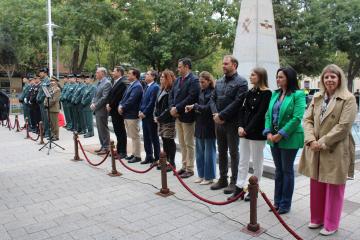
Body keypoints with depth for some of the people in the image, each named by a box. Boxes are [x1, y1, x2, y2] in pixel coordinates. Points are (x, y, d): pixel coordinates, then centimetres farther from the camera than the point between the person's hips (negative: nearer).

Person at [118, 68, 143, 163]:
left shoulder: (137, 86, -14)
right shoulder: (131, 85, 15)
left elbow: (131, 100, -21)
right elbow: (124, 97, 16)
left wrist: (123, 108, -13)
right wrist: (120, 105, -1)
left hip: (132, 115, -9)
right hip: (127, 114, 9)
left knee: (135, 136, -2)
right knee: (132, 136, 15)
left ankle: (137, 156, 6)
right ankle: (134, 153, 25)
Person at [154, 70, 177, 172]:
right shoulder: (162, 89, 15)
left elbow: (170, 108, -19)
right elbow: (157, 104, 18)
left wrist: (160, 117, -16)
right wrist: (155, 115, 7)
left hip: (168, 121, -9)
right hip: (160, 120, 9)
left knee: (169, 142, -1)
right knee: (164, 141, 14)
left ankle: (172, 163, 9)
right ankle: (166, 161, 24)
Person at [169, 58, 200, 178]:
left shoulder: (194, 80, -12)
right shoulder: (178, 80, 14)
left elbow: (191, 97, -21)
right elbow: (171, 94, 13)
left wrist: (177, 108, -18)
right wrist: (172, 107, -5)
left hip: (187, 116, -8)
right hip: (177, 116, 8)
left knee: (189, 144, 2)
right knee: (182, 143, 15)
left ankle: (189, 169, 12)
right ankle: (184, 166, 26)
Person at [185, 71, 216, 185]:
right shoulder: (201, 92, 10)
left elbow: (208, 108, -17)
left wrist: (195, 106, -12)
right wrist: (192, 108, -7)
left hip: (209, 126, -8)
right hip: (200, 125, 8)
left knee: (209, 153, 3)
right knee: (200, 152, 14)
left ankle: (209, 177, 15)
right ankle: (201, 175, 26)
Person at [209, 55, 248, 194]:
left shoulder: (241, 82, -8)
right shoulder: (219, 82, 13)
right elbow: (212, 99, 11)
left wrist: (221, 115, -17)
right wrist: (215, 114, -7)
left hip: (232, 123, -6)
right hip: (219, 122, 7)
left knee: (233, 153, 4)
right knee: (221, 152, 14)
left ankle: (234, 182, 15)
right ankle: (222, 179, 26)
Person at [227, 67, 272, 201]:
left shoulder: (267, 93, -9)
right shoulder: (250, 92, 11)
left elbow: (260, 114, -16)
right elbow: (242, 110, 8)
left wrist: (247, 129, -16)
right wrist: (240, 126, -5)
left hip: (257, 133, -7)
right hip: (244, 132, 7)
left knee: (256, 163, 7)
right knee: (242, 162, 10)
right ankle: (239, 188, 17)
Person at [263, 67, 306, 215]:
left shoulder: (298, 95, -9)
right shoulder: (275, 94, 10)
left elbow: (297, 118, -17)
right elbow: (268, 114, 9)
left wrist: (281, 135, -18)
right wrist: (268, 132, -5)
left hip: (289, 139, -6)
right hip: (274, 138, 6)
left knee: (287, 171, 6)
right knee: (278, 170, 14)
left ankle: (285, 204, 19)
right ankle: (277, 201, 26)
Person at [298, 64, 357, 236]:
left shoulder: (348, 99, -8)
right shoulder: (317, 98, 9)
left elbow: (344, 126, -15)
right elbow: (307, 119, 4)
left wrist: (322, 142, -16)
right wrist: (311, 140, -11)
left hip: (336, 151, -5)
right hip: (315, 150, 5)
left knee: (334, 188, 8)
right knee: (316, 186, 14)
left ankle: (331, 224, 23)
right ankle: (317, 218, 32)